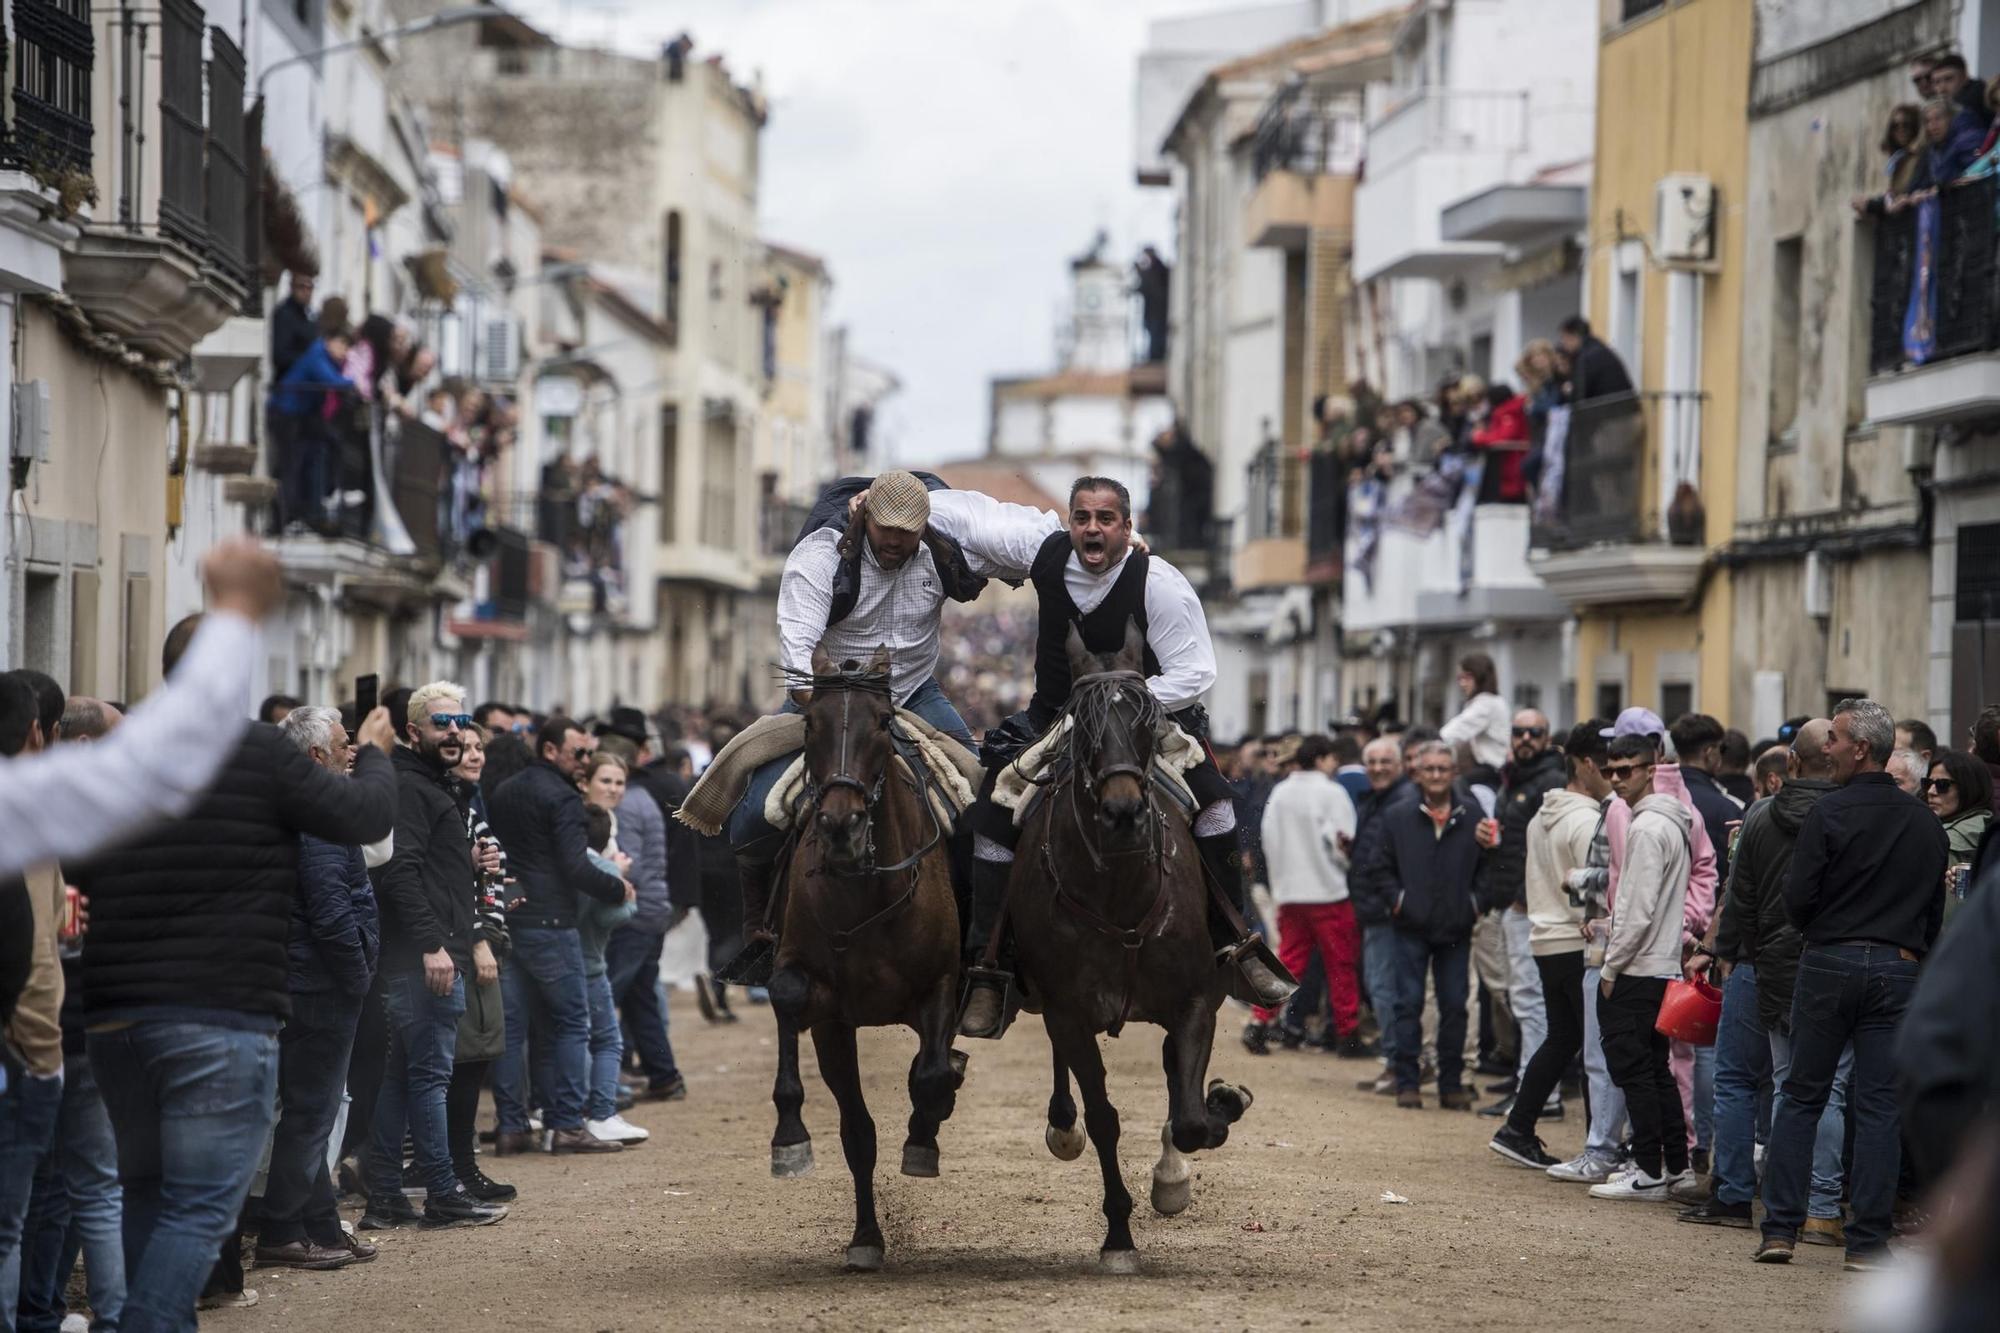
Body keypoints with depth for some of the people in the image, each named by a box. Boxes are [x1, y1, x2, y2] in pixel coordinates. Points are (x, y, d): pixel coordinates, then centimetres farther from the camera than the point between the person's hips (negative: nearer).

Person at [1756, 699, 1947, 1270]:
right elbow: (1936, 912, 10)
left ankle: (1780, 1229, 5)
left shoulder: (1829, 813, -9)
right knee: (1880, 1105, 4)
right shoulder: (1927, 825, 6)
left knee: (1801, 1096, 7)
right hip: (1899, 971, 3)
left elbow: (1797, 899, -9)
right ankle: (1867, 1240, 2)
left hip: (1829, 965, -3)